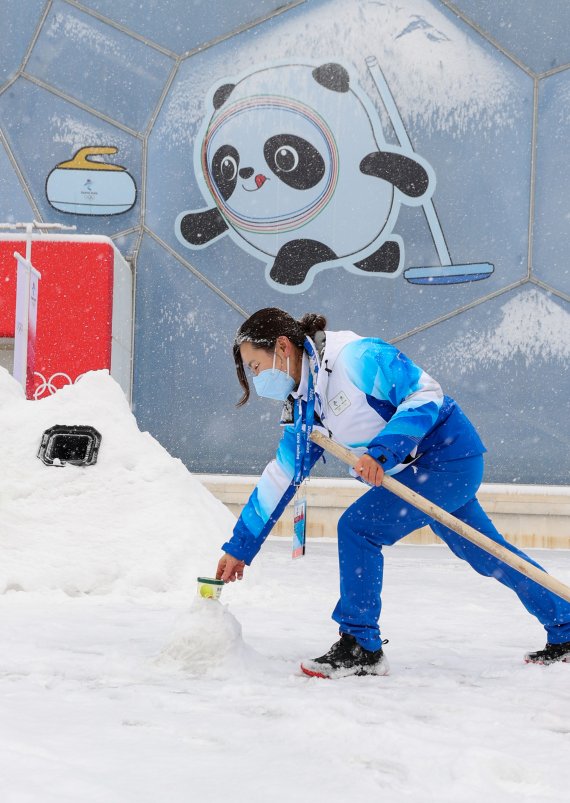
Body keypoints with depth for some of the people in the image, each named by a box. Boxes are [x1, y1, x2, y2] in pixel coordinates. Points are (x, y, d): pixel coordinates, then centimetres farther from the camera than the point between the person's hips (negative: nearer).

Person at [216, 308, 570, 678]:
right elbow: (281, 477, 11)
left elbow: (425, 393, -23)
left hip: (448, 455, -10)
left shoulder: (354, 356, -22)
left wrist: (383, 450, -31)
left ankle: (362, 649, -8)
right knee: (487, 554, 18)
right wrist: (240, 546, 10)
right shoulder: (304, 408, 6)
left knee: (358, 527, -15)